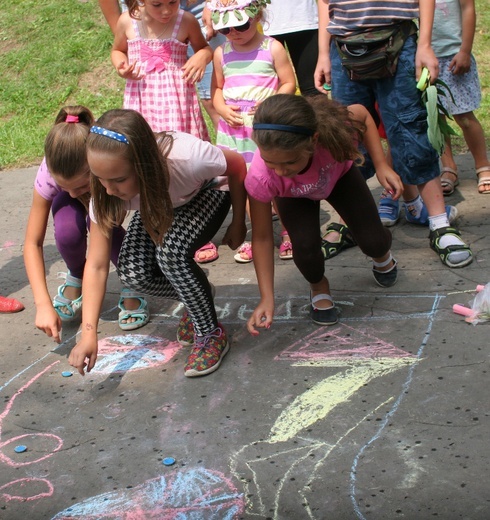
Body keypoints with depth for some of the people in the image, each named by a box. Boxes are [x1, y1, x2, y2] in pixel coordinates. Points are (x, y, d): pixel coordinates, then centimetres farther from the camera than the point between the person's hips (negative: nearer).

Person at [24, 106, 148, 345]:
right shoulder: (49, 172, -35)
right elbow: (33, 243, -28)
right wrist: (43, 304, -38)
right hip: (73, 204, 1)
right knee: (67, 230, -33)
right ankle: (76, 278, 2)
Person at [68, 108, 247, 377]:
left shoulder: (188, 158, -43)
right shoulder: (106, 191, -32)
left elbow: (237, 165, -20)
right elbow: (96, 265, -28)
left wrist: (238, 223, -9)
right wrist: (88, 333, -35)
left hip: (205, 196, -3)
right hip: (158, 208, 4)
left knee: (171, 251, -33)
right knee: (132, 272, -22)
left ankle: (211, 334, -11)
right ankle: (197, 296, 9)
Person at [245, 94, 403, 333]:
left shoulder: (335, 129, -45)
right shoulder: (260, 178, -42)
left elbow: (362, 114, -18)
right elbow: (262, 238, -29)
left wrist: (381, 166, -23)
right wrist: (267, 298, -32)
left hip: (339, 175, 1)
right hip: (293, 195, -1)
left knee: (373, 242, -8)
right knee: (305, 245, -26)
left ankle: (382, 257, 33)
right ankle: (318, 286, 11)